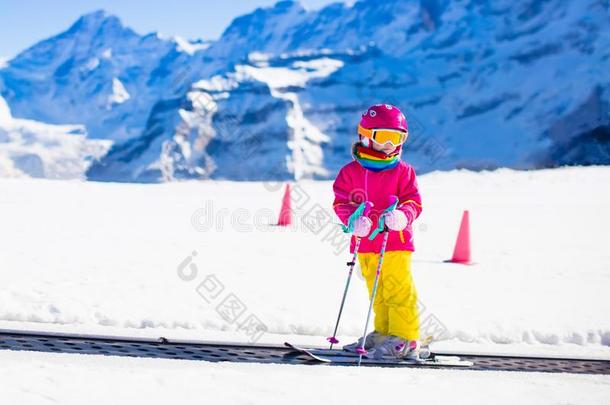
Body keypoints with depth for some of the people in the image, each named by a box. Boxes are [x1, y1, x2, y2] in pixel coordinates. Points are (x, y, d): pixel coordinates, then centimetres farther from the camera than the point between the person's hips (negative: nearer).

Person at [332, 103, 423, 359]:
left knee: (398, 290, -8)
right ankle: (384, 333, 25)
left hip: (396, 244, -3)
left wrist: (402, 215, -25)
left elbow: (413, 202, -2)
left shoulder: (403, 172, 2)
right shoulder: (351, 172, 4)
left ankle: (406, 339, -5)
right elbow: (341, 202, 0)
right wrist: (354, 219, -20)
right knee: (377, 294, 14)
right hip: (365, 244, 3)